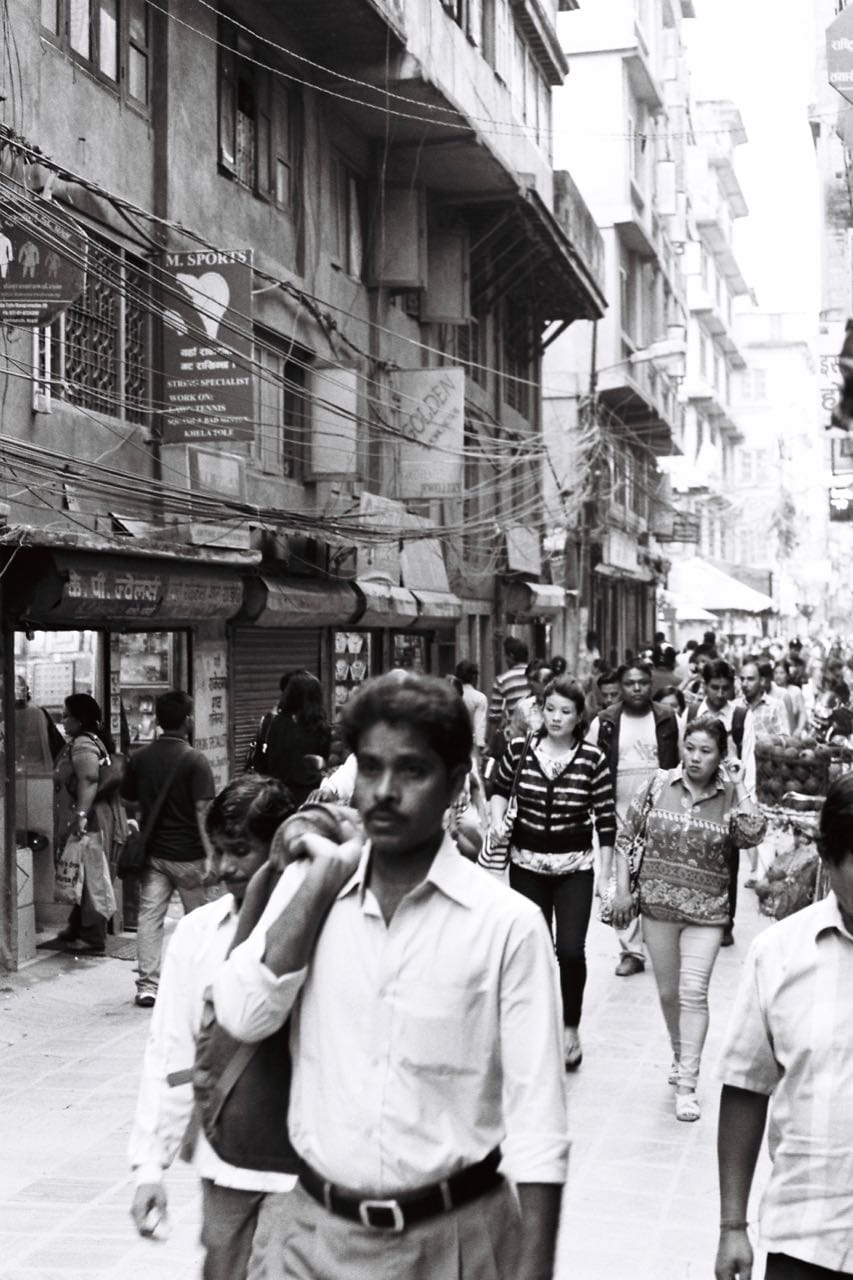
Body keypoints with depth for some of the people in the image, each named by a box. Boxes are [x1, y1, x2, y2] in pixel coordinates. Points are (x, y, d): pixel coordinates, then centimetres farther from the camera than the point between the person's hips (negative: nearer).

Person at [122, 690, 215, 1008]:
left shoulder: (140, 758, 2)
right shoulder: (194, 760, -13)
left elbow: (128, 799, 12)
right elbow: (202, 810, -17)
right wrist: (210, 855, -16)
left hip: (152, 851, 4)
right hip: (187, 853, -3)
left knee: (149, 916, 3)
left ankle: (147, 985, -1)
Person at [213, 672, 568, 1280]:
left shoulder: (507, 922, -12)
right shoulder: (309, 888, 0)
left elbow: (536, 1121, -12)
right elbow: (244, 1016, -13)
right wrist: (323, 879, -12)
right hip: (321, 1230, 3)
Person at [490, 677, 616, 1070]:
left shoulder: (593, 759, -7)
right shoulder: (518, 750, -3)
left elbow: (606, 817, -2)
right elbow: (499, 788, 14)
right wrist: (496, 823, -4)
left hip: (574, 865, -2)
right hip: (527, 862, 2)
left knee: (570, 950, -10)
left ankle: (570, 1028, 11)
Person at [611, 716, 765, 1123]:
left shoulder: (729, 797, -5)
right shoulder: (659, 785, -3)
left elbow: (753, 834, -23)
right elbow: (625, 837, 3)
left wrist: (738, 787, -16)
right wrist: (622, 890, 0)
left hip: (706, 910, -2)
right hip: (658, 904, 2)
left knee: (694, 991, -10)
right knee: (668, 992, 13)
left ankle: (687, 1085, -5)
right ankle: (680, 1056, 38)